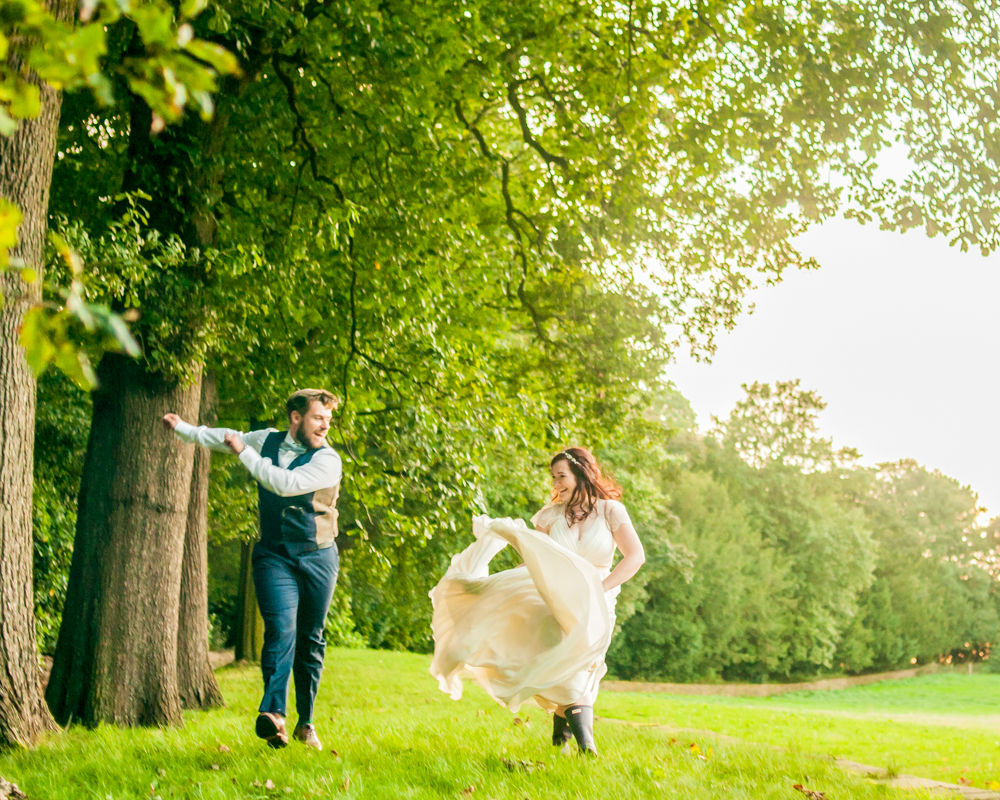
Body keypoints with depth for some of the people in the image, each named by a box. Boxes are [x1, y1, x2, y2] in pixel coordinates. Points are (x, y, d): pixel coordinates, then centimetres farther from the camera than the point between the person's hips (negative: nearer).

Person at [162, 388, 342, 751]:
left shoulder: (327, 460, -7)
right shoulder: (268, 441, 5)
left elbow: (286, 484, -22)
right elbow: (227, 437, 24)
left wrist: (244, 453, -14)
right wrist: (183, 428, 32)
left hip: (318, 558, -1)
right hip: (274, 556, 1)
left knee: (311, 641, 4)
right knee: (281, 628, -19)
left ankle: (305, 724, 16)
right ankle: (273, 714, -34)